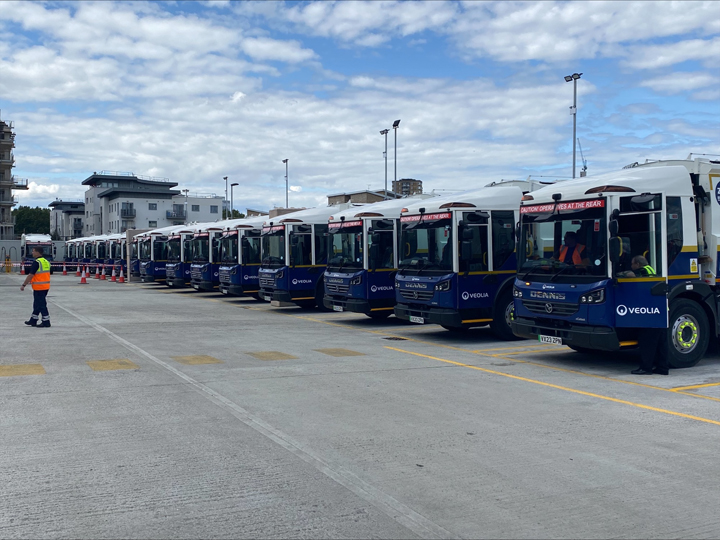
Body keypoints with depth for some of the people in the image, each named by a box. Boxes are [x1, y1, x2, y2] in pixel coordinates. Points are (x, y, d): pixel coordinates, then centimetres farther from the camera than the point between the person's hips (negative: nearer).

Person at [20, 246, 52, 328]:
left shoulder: (37, 262, -16)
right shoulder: (46, 262, 11)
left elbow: (30, 275, -17)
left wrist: (24, 285, -11)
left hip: (39, 287, -9)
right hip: (46, 286, 9)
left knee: (41, 305, -3)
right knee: (37, 304, 18)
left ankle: (46, 322, -2)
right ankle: (33, 320, 27)